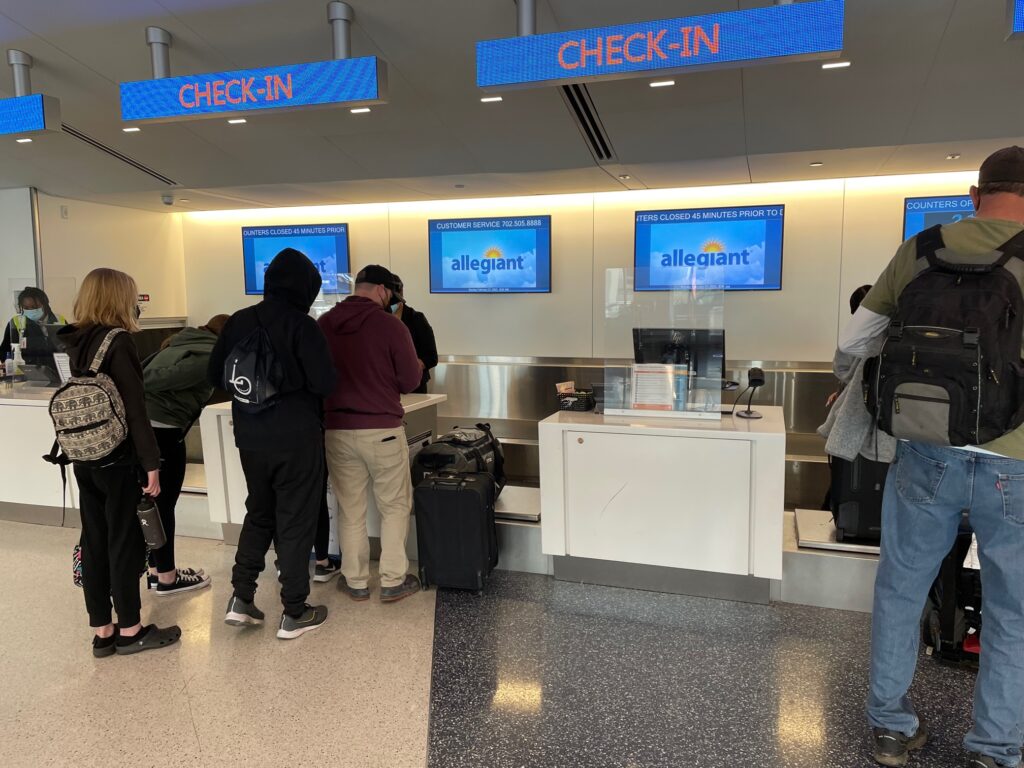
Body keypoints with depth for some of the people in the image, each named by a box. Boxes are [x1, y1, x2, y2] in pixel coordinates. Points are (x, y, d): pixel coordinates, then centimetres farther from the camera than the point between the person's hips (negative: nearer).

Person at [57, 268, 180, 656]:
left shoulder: (77, 342, 7)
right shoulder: (118, 341, -15)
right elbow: (135, 409, -18)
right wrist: (151, 463, -15)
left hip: (84, 460, 7)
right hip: (118, 460, -7)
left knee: (94, 542, 11)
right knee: (125, 543, 3)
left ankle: (102, 631, 21)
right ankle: (129, 631, 14)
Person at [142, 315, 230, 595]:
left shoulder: (184, 343, 20)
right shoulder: (212, 356, -7)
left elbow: (145, 373, 12)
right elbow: (166, 377, -18)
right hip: (161, 429, -9)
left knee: (154, 501, 17)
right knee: (164, 504, 3)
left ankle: (156, 570, 29)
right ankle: (166, 577, 16)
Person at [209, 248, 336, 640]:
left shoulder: (238, 321, 3)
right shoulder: (302, 326, -14)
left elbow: (216, 377, 8)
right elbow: (324, 383, -18)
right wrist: (294, 383, 2)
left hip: (250, 437, 5)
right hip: (296, 439, -5)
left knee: (258, 513, 22)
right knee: (295, 522, 5)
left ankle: (241, 599, 19)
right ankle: (294, 614, 13)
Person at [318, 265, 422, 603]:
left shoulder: (323, 325, 2)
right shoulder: (390, 325, -11)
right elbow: (411, 380, -7)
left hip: (336, 430, 4)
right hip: (382, 430, -4)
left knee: (350, 509, 13)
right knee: (395, 507, 11)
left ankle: (356, 582, 22)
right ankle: (393, 581, 15)